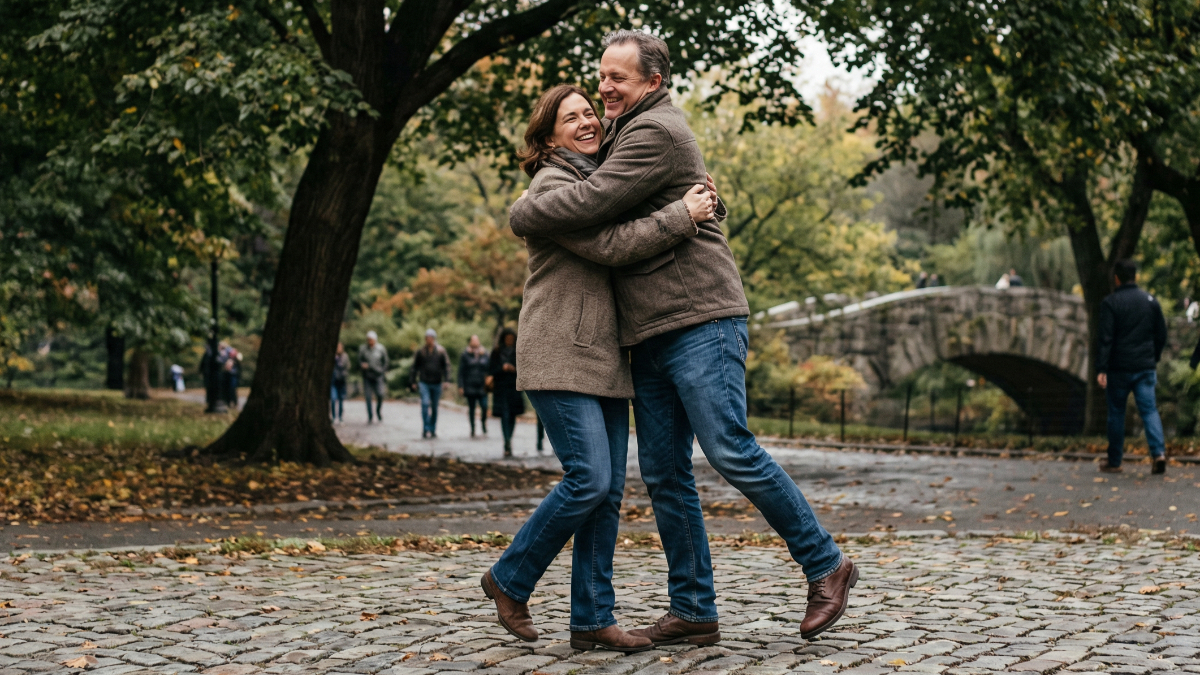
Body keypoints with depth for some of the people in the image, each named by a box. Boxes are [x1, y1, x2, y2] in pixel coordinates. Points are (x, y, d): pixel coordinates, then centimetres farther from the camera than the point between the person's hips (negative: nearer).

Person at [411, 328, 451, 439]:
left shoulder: (441, 351, 2)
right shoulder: (420, 352, 2)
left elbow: (446, 366, 1)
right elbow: (415, 367, 9)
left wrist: (446, 380, -9)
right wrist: (413, 381, 6)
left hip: (437, 383, 1)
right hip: (424, 383, -1)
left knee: (435, 407, 8)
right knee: (425, 403, -16)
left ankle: (433, 430, 19)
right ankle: (426, 429, -16)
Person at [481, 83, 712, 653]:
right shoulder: (552, 186, -8)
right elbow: (609, 246, -18)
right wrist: (681, 217, -17)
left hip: (604, 360, 9)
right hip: (561, 358, -9)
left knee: (609, 490, 3)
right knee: (589, 480, -16)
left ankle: (592, 619, 6)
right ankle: (510, 580, 3)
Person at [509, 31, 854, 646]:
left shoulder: (656, 132, -8)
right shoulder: (623, 131, 24)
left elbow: (590, 203, -17)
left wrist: (522, 213, -1)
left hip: (700, 319, -10)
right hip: (650, 335, 10)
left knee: (730, 450, -15)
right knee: (663, 474, 5)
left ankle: (825, 565, -2)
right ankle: (693, 613, 8)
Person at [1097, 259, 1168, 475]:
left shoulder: (1110, 303, -7)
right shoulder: (1151, 301, 7)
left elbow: (1105, 338, -13)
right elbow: (1161, 335, 12)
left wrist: (1101, 369, -15)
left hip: (1119, 368, -3)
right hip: (1145, 368, 3)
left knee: (1116, 413, 7)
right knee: (1149, 410, 3)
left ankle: (1114, 462, 12)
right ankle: (1158, 452, -17)